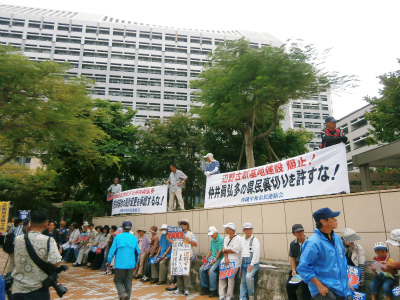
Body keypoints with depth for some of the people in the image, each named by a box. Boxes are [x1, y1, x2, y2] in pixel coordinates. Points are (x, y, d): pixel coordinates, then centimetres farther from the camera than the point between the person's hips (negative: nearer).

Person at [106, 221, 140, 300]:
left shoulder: (118, 237, -4)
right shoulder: (134, 238, 4)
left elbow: (112, 250, -4)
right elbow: (137, 252, 9)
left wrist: (108, 261, 8)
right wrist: (136, 263, 22)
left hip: (120, 264, -3)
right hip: (131, 264, 3)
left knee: (118, 281, 9)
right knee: (128, 282, 13)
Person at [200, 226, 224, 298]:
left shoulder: (221, 239, -12)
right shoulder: (212, 240, 14)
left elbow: (220, 252, -16)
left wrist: (214, 260, -19)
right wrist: (205, 258, 6)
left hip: (219, 258, -8)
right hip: (212, 257, 9)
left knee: (212, 270, -29)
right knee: (202, 269, -4)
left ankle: (213, 291, -17)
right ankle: (205, 288, 9)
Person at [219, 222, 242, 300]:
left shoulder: (238, 239, -7)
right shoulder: (226, 238, 16)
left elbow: (234, 251, -14)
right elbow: (225, 249, 9)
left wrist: (224, 250, 0)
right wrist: (226, 258, -11)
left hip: (234, 261, -6)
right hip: (226, 260, 6)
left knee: (230, 276, -17)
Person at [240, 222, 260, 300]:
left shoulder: (255, 240, -4)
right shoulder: (242, 239, 15)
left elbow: (256, 253, -12)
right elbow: (240, 251, 14)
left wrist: (252, 265, -17)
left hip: (253, 262, -6)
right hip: (244, 262, 6)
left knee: (249, 276, -26)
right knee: (243, 281, 3)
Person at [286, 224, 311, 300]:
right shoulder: (293, 244, 8)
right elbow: (292, 258, 10)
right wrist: (293, 270, -1)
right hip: (297, 269, 5)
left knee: (304, 283, -25)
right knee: (289, 285, -6)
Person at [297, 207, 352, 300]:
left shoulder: (337, 238, 6)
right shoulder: (314, 243, -21)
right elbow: (303, 268, -21)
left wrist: (346, 280, 16)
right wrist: (319, 285, -22)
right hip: (325, 289, -7)